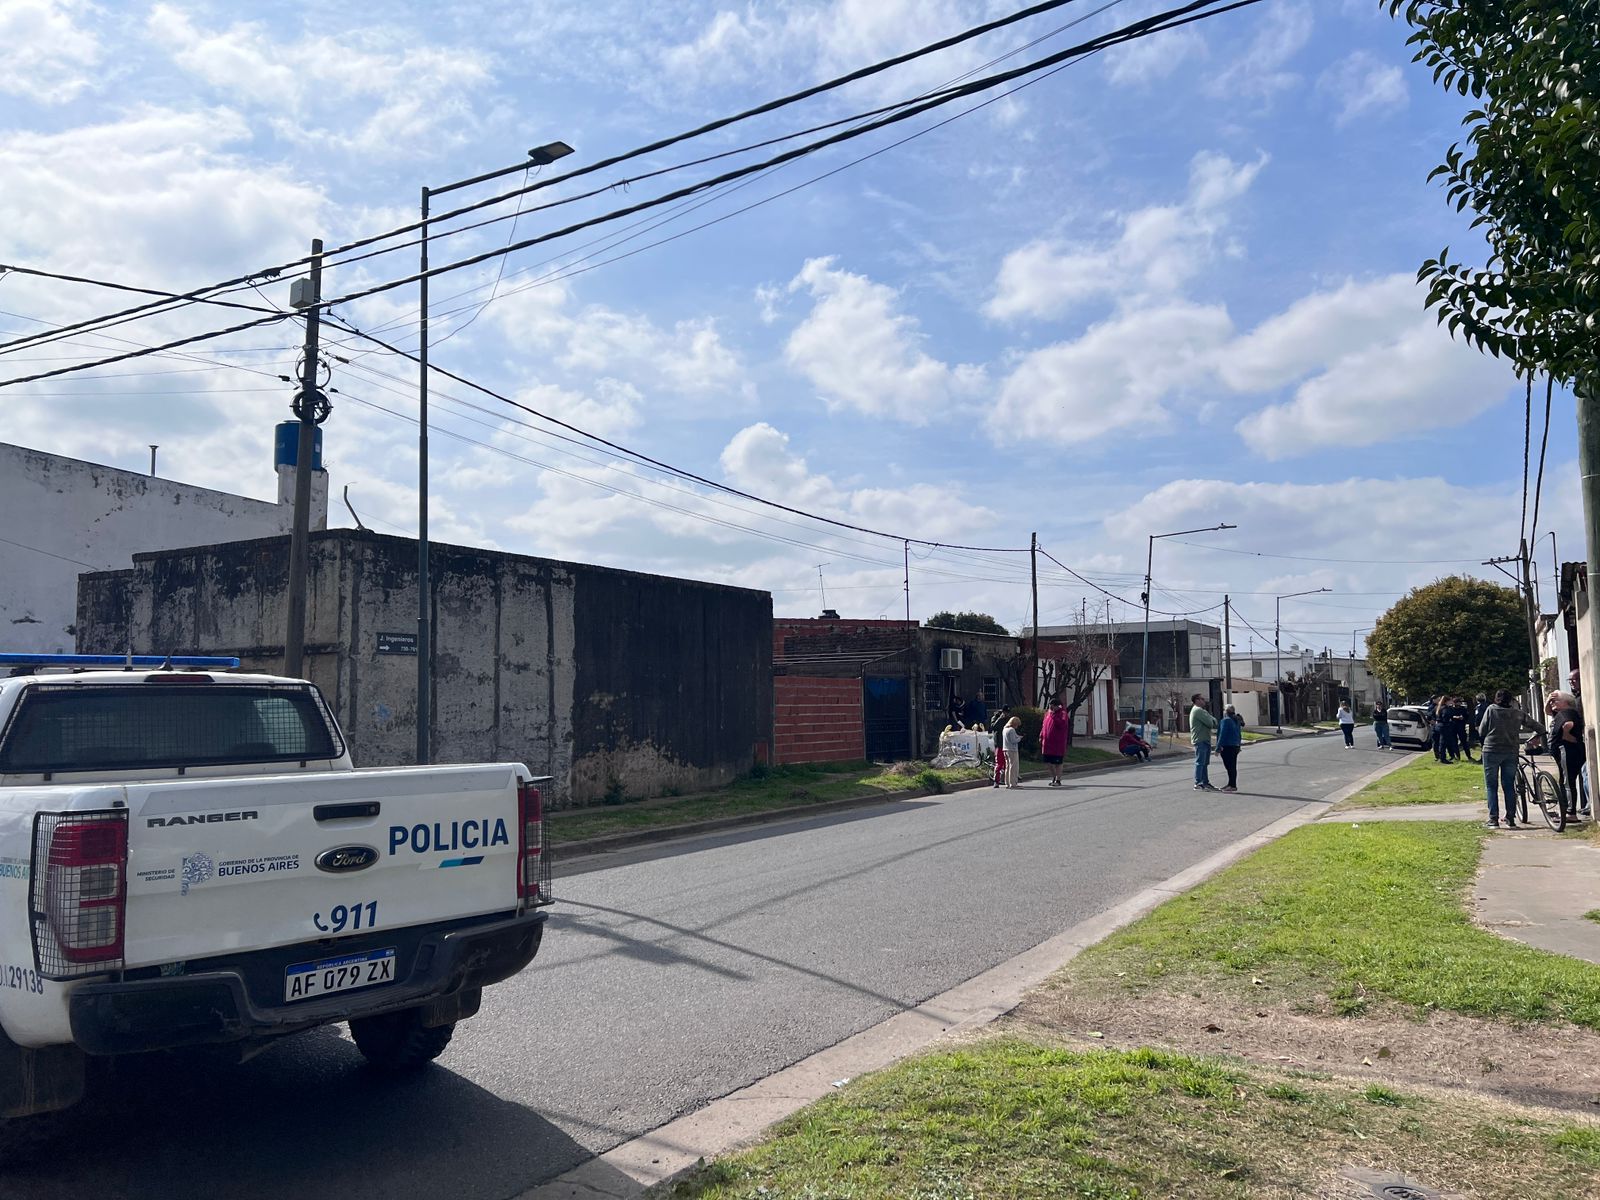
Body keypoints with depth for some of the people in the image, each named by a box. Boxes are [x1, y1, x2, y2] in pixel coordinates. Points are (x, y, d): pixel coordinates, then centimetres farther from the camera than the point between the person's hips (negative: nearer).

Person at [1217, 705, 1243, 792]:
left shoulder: (1225, 721, -16)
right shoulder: (1236, 720, 12)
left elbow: (1222, 735, -18)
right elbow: (1239, 735, 18)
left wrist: (1218, 748, -16)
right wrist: (1238, 744, 26)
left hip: (1227, 746, -9)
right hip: (1235, 746, 9)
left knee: (1230, 766, -6)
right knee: (1232, 766, 13)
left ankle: (1233, 786, -5)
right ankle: (1231, 784, 20)